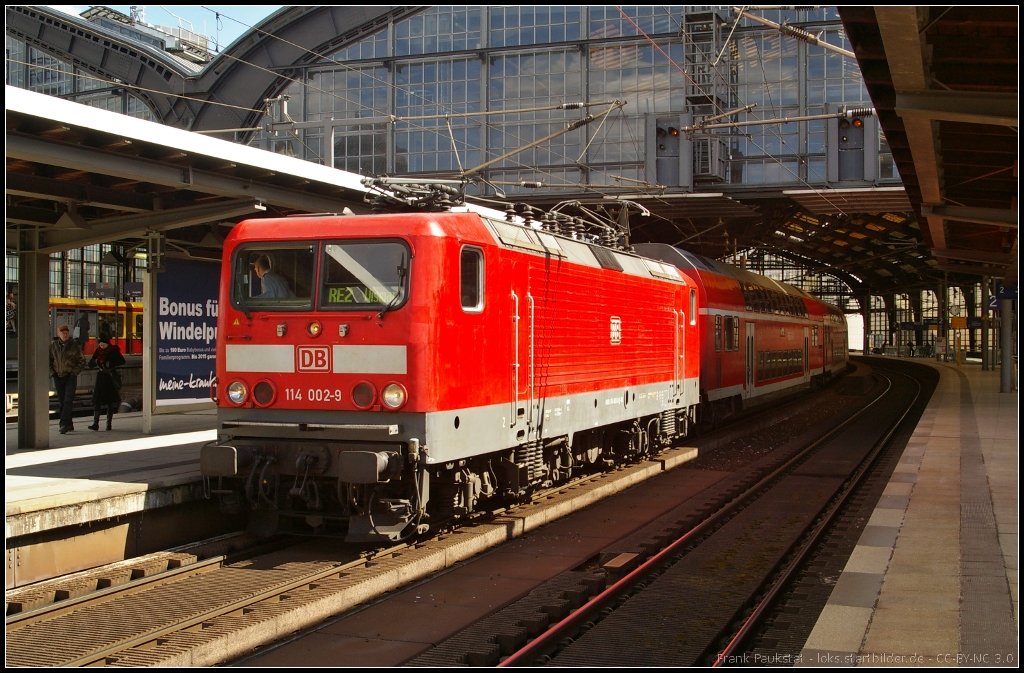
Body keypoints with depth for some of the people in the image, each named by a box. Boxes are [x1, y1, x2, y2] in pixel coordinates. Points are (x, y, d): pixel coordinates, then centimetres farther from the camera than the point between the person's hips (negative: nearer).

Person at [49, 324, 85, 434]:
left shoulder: (75, 345, -1)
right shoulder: (53, 345, 5)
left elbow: (82, 361, 4)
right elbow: (48, 360, 13)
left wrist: (74, 372, -7)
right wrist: (52, 372, 1)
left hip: (70, 377, -3)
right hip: (58, 377, 3)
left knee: (68, 401, -13)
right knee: (61, 402, 7)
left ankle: (64, 425, -18)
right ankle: (69, 425, 16)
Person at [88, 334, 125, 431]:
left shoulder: (114, 350, -3)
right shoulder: (98, 351, 6)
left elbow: (122, 361, -13)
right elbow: (90, 364, 6)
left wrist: (110, 363, -22)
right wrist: (96, 361, -15)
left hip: (111, 377, -3)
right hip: (101, 377, 3)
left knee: (110, 401, 1)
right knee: (97, 401, -8)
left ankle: (109, 423, 7)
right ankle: (95, 423, -11)